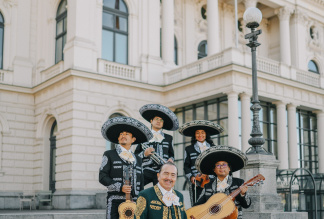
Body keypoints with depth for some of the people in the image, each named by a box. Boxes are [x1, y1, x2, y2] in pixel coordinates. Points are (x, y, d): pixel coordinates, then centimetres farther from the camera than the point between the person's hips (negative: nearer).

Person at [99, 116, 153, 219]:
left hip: (135, 202, 3)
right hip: (116, 202, -3)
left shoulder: (138, 160, 21)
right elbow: (102, 177, 0)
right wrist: (120, 187, -12)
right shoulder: (109, 155, 9)